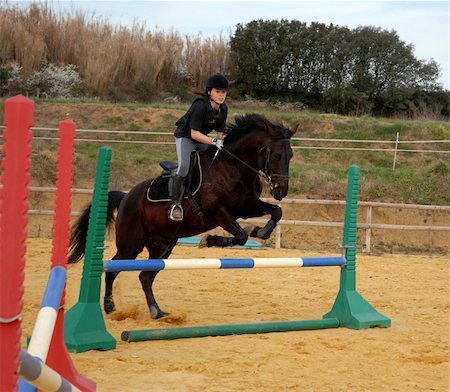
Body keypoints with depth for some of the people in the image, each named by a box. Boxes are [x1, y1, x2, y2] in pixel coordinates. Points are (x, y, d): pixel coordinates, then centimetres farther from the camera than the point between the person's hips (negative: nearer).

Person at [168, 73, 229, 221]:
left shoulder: (223, 109, -3)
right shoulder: (199, 107, -27)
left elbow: (220, 131, 6)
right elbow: (194, 134, -28)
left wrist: (220, 142, -16)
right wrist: (214, 141, -35)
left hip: (202, 139, 8)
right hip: (185, 137, -8)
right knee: (184, 166, -26)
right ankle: (175, 204, -26)